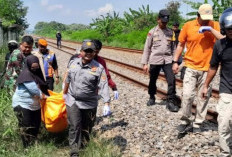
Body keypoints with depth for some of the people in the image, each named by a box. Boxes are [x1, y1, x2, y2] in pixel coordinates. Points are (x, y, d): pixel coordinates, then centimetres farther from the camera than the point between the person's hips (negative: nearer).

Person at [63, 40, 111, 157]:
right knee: (75, 126, -5)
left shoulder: (99, 68, -12)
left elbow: (104, 86, -18)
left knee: (86, 127, 13)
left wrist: (107, 104, -25)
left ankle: (83, 145, 36)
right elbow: (68, 79, 14)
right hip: (72, 101, 2)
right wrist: (65, 93, 23)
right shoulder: (73, 63, 1)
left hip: (89, 103, -1)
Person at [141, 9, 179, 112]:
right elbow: (147, 48, 2)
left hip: (168, 60, 2)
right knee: (153, 81, 11)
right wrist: (145, 63, -2)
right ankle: (152, 98, 32)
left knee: (172, 80, -10)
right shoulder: (152, 32, 0)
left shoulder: (170, 32, 8)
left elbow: (172, 47, 13)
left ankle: (171, 102, -2)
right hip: (155, 60, -1)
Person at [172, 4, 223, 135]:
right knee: (187, 95, -6)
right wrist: (175, 61, 7)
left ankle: (198, 123, 17)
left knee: (203, 97, 5)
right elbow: (181, 45, 8)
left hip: (207, 69, 1)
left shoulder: (215, 25, 1)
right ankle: (185, 121, 11)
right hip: (191, 67, 0)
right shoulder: (188, 26, 0)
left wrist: (211, 30, -18)